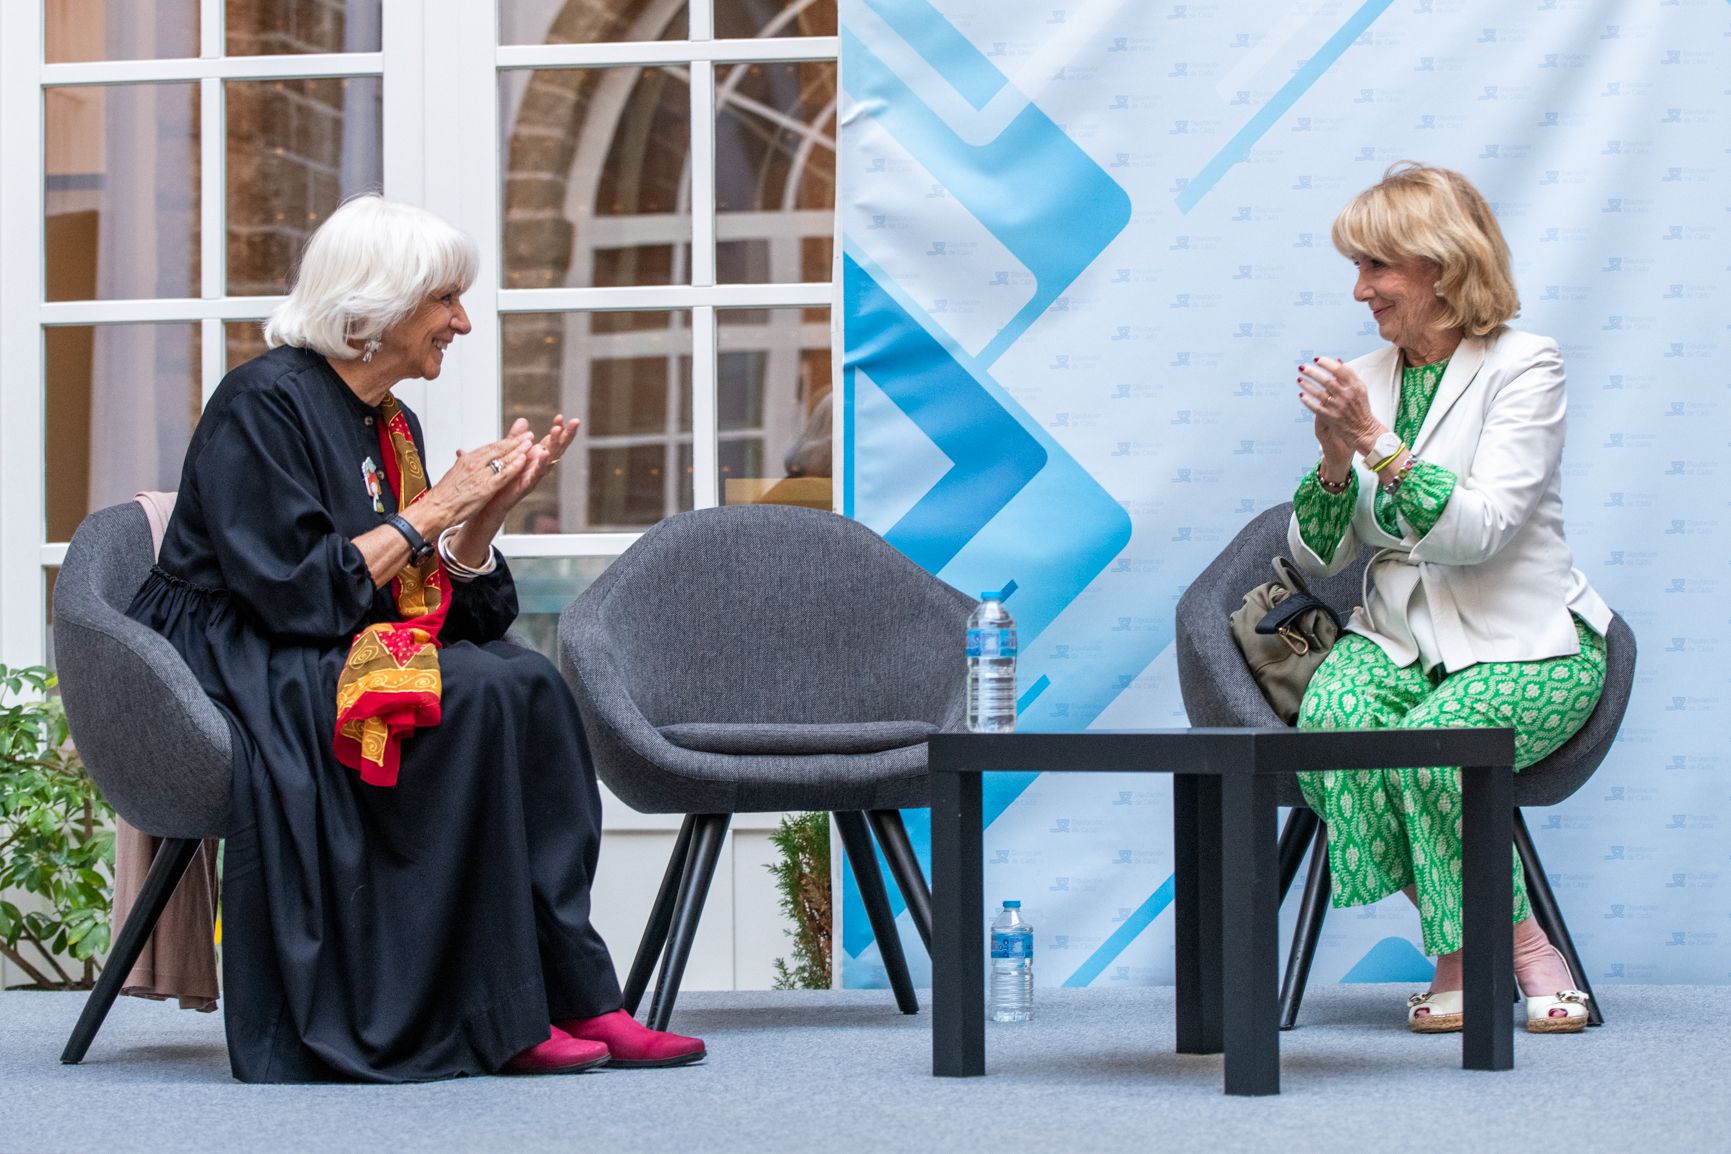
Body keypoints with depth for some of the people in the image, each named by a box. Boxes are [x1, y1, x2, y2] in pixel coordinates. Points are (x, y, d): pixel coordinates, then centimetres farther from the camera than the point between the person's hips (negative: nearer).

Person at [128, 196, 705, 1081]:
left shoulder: (389, 424, 15)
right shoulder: (264, 403, -12)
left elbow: (440, 602, 11)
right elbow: (295, 592, -20)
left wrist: (489, 507, -4)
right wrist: (436, 508, -14)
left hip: (340, 661, 8)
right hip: (236, 675, -8)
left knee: (529, 685, -17)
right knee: (475, 696, -28)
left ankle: (570, 998, -21)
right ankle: (492, 1018, -25)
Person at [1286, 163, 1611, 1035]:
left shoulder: (1524, 367, -7)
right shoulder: (1361, 381, 10)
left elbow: (1478, 530, -19)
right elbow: (1314, 558, 7)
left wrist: (1374, 439, -22)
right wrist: (1335, 458, -10)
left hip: (1526, 646, -5)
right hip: (1395, 634, 5)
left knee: (1428, 743, -32)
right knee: (1332, 721, -28)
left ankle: (1521, 949, -10)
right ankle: (1459, 949, -13)